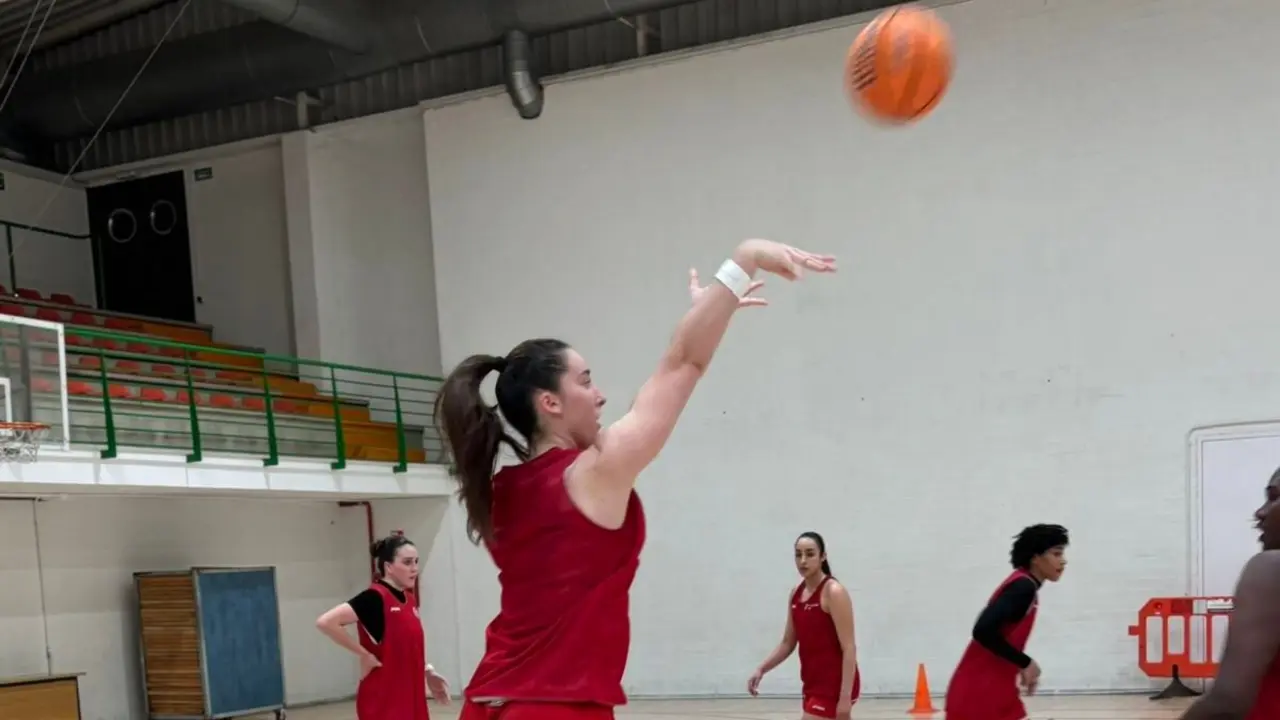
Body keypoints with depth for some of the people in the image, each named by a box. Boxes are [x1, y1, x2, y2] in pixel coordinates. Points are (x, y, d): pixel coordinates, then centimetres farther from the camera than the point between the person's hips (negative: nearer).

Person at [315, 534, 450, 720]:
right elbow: (326, 622, -26)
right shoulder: (375, 597, -15)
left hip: (409, 696, 9)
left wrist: (428, 672, 9)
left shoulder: (408, 599, 10)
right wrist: (365, 655, -19)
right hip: (382, 701, -8)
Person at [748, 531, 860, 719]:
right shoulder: (796, 594, 9)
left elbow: (849, 648, -18)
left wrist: (845, 696, -23)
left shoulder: (834, 592, -14)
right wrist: (761, 669, 4)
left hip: (834, 686, -8)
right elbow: (788, 643, 17)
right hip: (814, 685, 8)